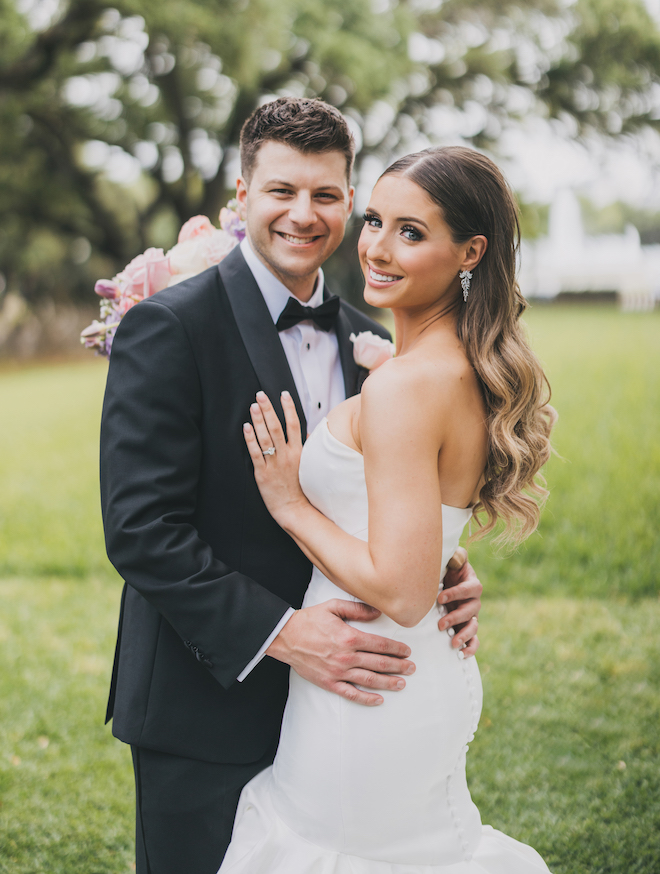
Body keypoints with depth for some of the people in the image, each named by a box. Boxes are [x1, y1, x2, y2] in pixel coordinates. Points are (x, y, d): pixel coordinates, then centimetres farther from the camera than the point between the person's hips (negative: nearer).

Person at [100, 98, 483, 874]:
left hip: (333, 700, 6)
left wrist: (446, 584, -8)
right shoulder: (167, 328, -13)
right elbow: (140, 527, -19)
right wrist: (279, 632, -25)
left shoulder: (367, 342, 8)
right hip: (205, 712, -6)